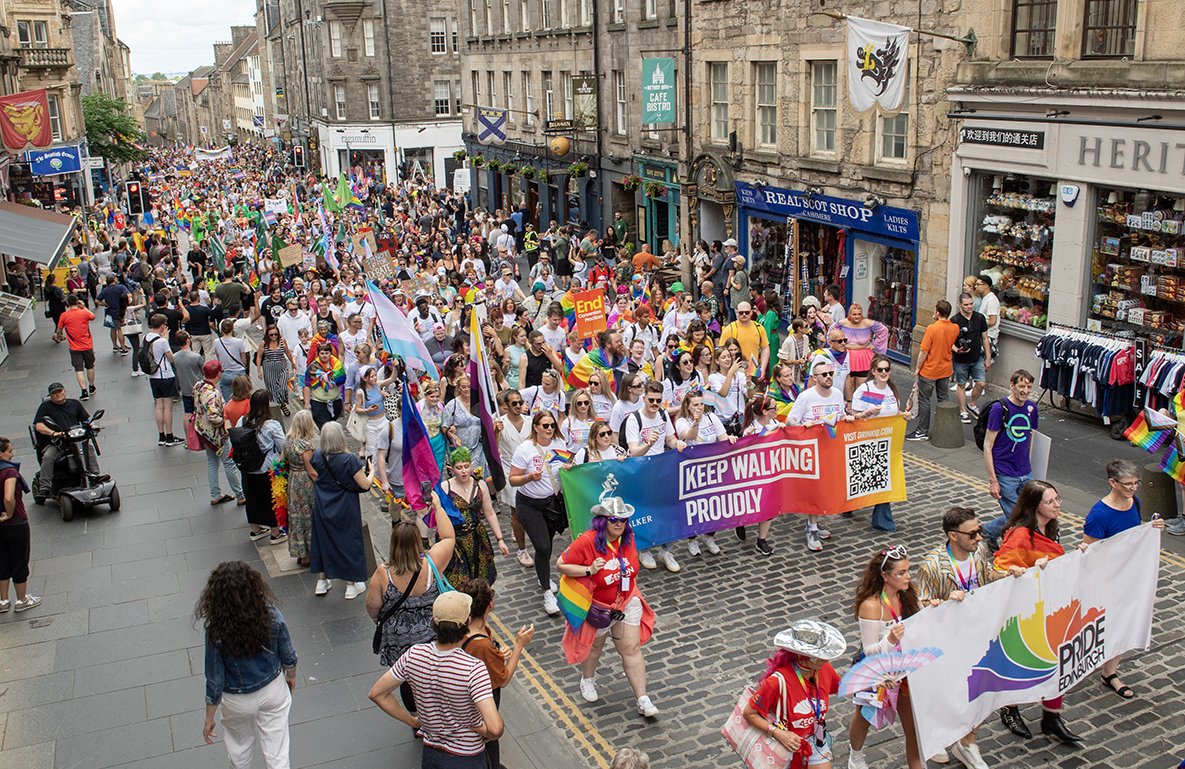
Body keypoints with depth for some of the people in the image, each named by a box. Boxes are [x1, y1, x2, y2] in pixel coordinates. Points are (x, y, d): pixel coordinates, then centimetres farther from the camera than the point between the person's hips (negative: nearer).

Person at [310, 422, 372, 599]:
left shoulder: (317, 457, -10)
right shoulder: (350, 459, -24)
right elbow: (365, 485, -20)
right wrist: (368, 473, -1)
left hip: (322, 506, 4)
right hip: (345, 509, -4)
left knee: (322, 539, 19)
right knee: (348, 541, 11)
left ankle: (322, 581, 30)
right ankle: (351, 585, 21)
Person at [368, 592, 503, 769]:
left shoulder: (414, 655, -15)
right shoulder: (474, 668, -30)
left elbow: (377, 694, -3)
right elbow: (495, 728, -34)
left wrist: (413, 721, 3)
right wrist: (487, 734, -12)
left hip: (430, 755, 4)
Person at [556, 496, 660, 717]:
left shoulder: (628, 539, -6)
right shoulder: (587, 541, -25)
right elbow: (560, 565, -21)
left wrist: (631, 589, 10)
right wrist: (589, 570, -32)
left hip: (627, 603, 3)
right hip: (598, 606, -3)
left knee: (632, 649, 2)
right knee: (594, 646, 20)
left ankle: (642, 700, 8)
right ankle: (587, 679, 50)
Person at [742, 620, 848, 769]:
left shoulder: (824, 668, -12)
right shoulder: (779, 681, -30)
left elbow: (840, 688, 10)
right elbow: (749, 713, -22)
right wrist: (779, 733, -29)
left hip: (816, 740, 4)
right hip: (788, 745, -4)